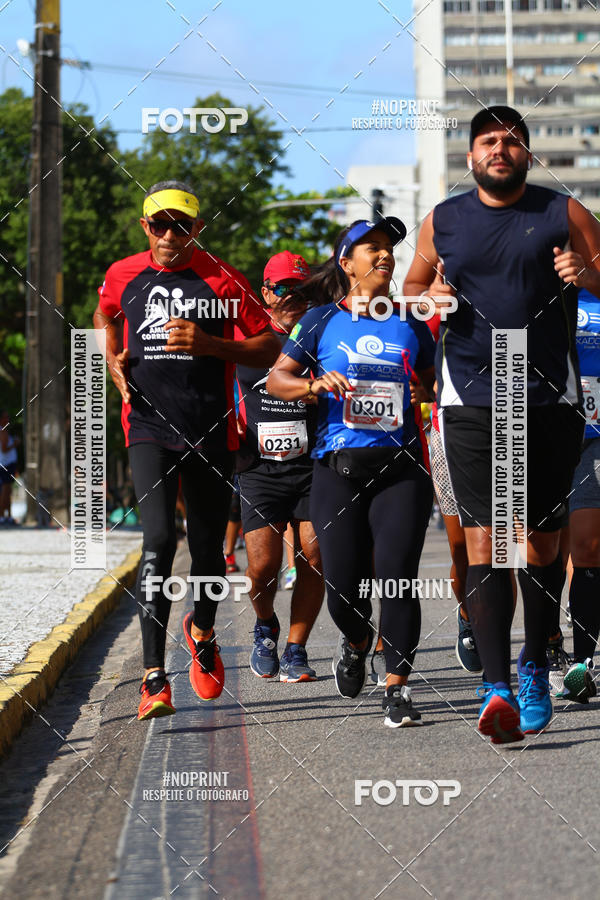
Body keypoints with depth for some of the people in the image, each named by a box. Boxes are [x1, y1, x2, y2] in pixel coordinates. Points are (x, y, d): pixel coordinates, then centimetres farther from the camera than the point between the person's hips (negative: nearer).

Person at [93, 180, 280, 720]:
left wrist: (209, 344, -14)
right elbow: (104, 316, 28)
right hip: (150, 427, 0)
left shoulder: (222, 281, -1)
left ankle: (203, 633, 42)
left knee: (208, 548, 9)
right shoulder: (123, 276, 5)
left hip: (212, 431, 1)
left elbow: (270, 348, 1)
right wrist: (113, 360, 9)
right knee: (159, 540, -18)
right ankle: (154, 678, -19)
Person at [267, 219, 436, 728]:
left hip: (400, 468, 1)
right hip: (338, 469, -1)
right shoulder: (322, 321, 7)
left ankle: (397, 689, -3)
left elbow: (434, 385, 21)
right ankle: (357, 643, 34)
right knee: (343, 585, -1)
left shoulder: (410, 325, 12)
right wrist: (315, 385, -12)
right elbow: (276, 379, 7)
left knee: (397, 576, -11)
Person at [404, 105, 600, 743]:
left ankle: (534, 668, 28)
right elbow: (409, 289, 22)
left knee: (542, 541, 9)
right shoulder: (442, 223, 10)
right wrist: (428, 299, -1)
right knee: (483, 541, -12)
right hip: (472, 403, 0)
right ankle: (497, 688, -18)